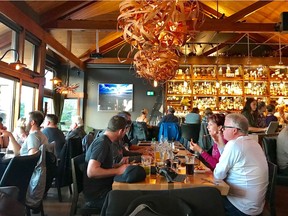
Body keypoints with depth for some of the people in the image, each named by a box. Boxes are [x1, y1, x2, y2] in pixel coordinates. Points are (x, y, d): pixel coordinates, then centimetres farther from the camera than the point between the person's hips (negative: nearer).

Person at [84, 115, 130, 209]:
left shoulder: (105, 141, 11)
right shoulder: (102, 143, -19)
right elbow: (91, 172, -28)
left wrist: (118, 165, 8)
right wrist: (118, 171, -21)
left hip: (103, 187, 9)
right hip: (96, 194, -9)